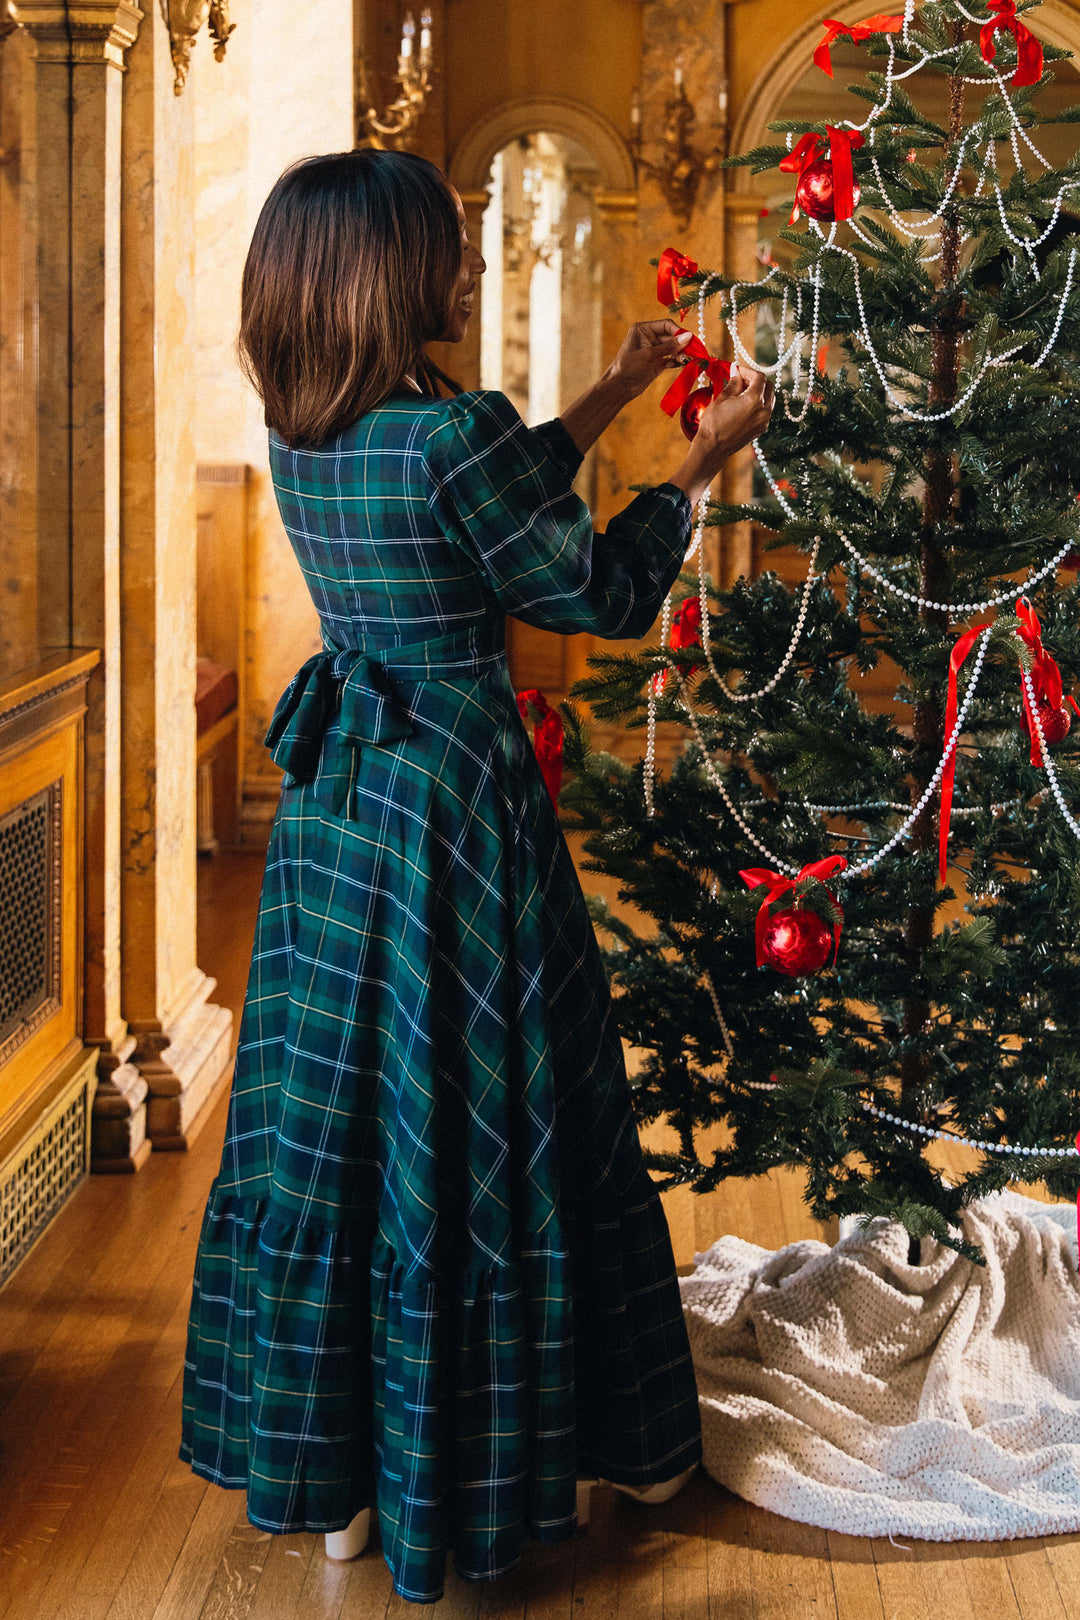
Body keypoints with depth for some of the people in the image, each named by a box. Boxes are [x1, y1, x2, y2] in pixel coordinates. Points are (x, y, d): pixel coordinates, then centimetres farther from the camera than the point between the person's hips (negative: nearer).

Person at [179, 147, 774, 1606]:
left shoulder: (300, 436, 5)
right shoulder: (452, 432, -20)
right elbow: (601, 593, -9)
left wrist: (616, 390, 26)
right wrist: (702, 462, 5)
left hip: (335, 799, 8)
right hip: (456, 795, -8)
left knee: (335, 1109, 14)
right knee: (469, 1118, 5)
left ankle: (331, 1469, 26)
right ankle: (469, 1469, 20)